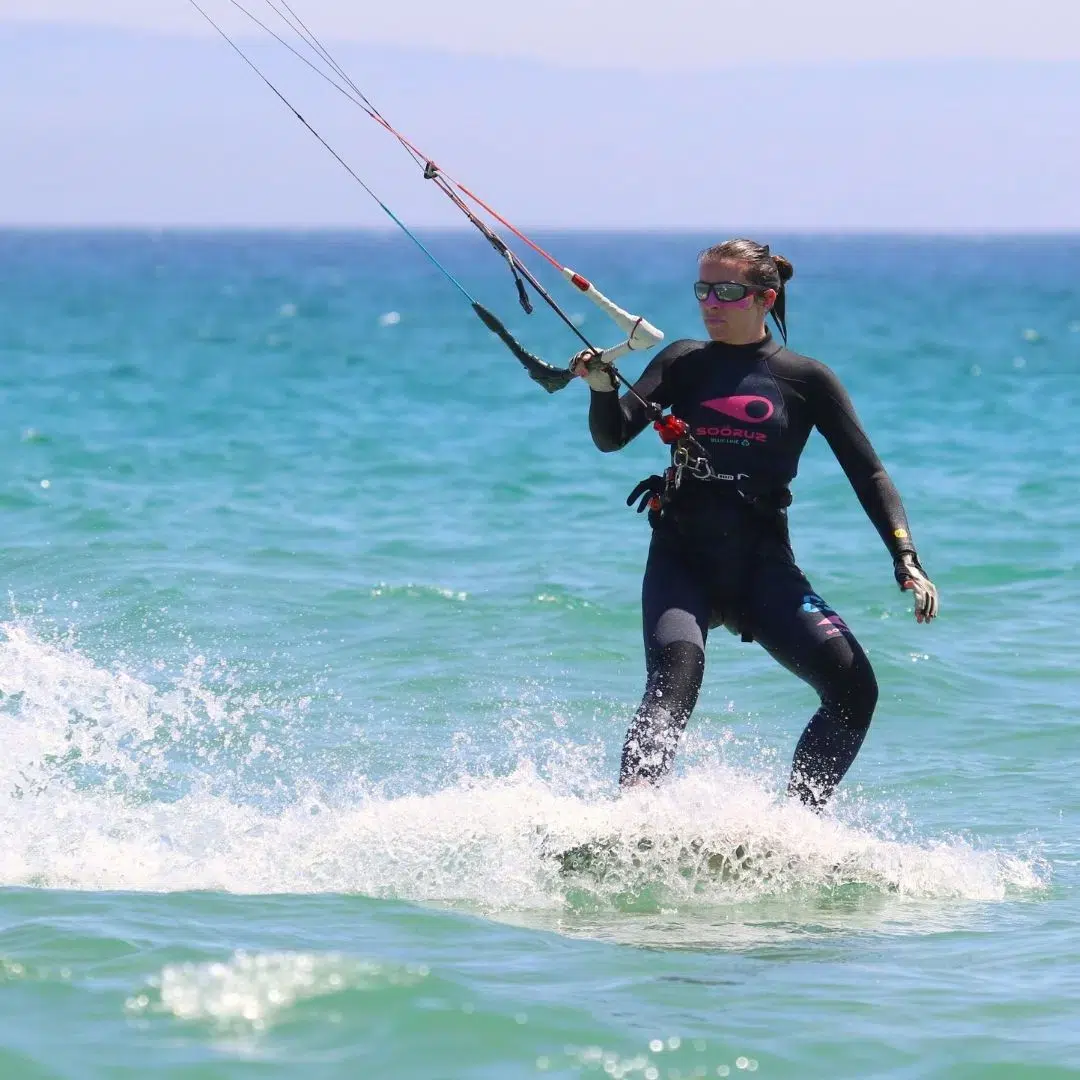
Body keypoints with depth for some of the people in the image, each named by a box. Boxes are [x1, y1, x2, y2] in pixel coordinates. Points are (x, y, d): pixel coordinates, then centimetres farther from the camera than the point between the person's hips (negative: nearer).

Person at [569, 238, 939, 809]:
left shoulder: (805, 379, 7)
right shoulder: (683, 364, 11)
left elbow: (867, 473, 5)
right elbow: (612, 437, 1)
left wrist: (906, 560, -7)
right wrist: (602, 386, -22)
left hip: (763, 566, 1)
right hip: (681, 561, -1)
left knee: (853, 688, -16)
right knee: (675, 680, -28)